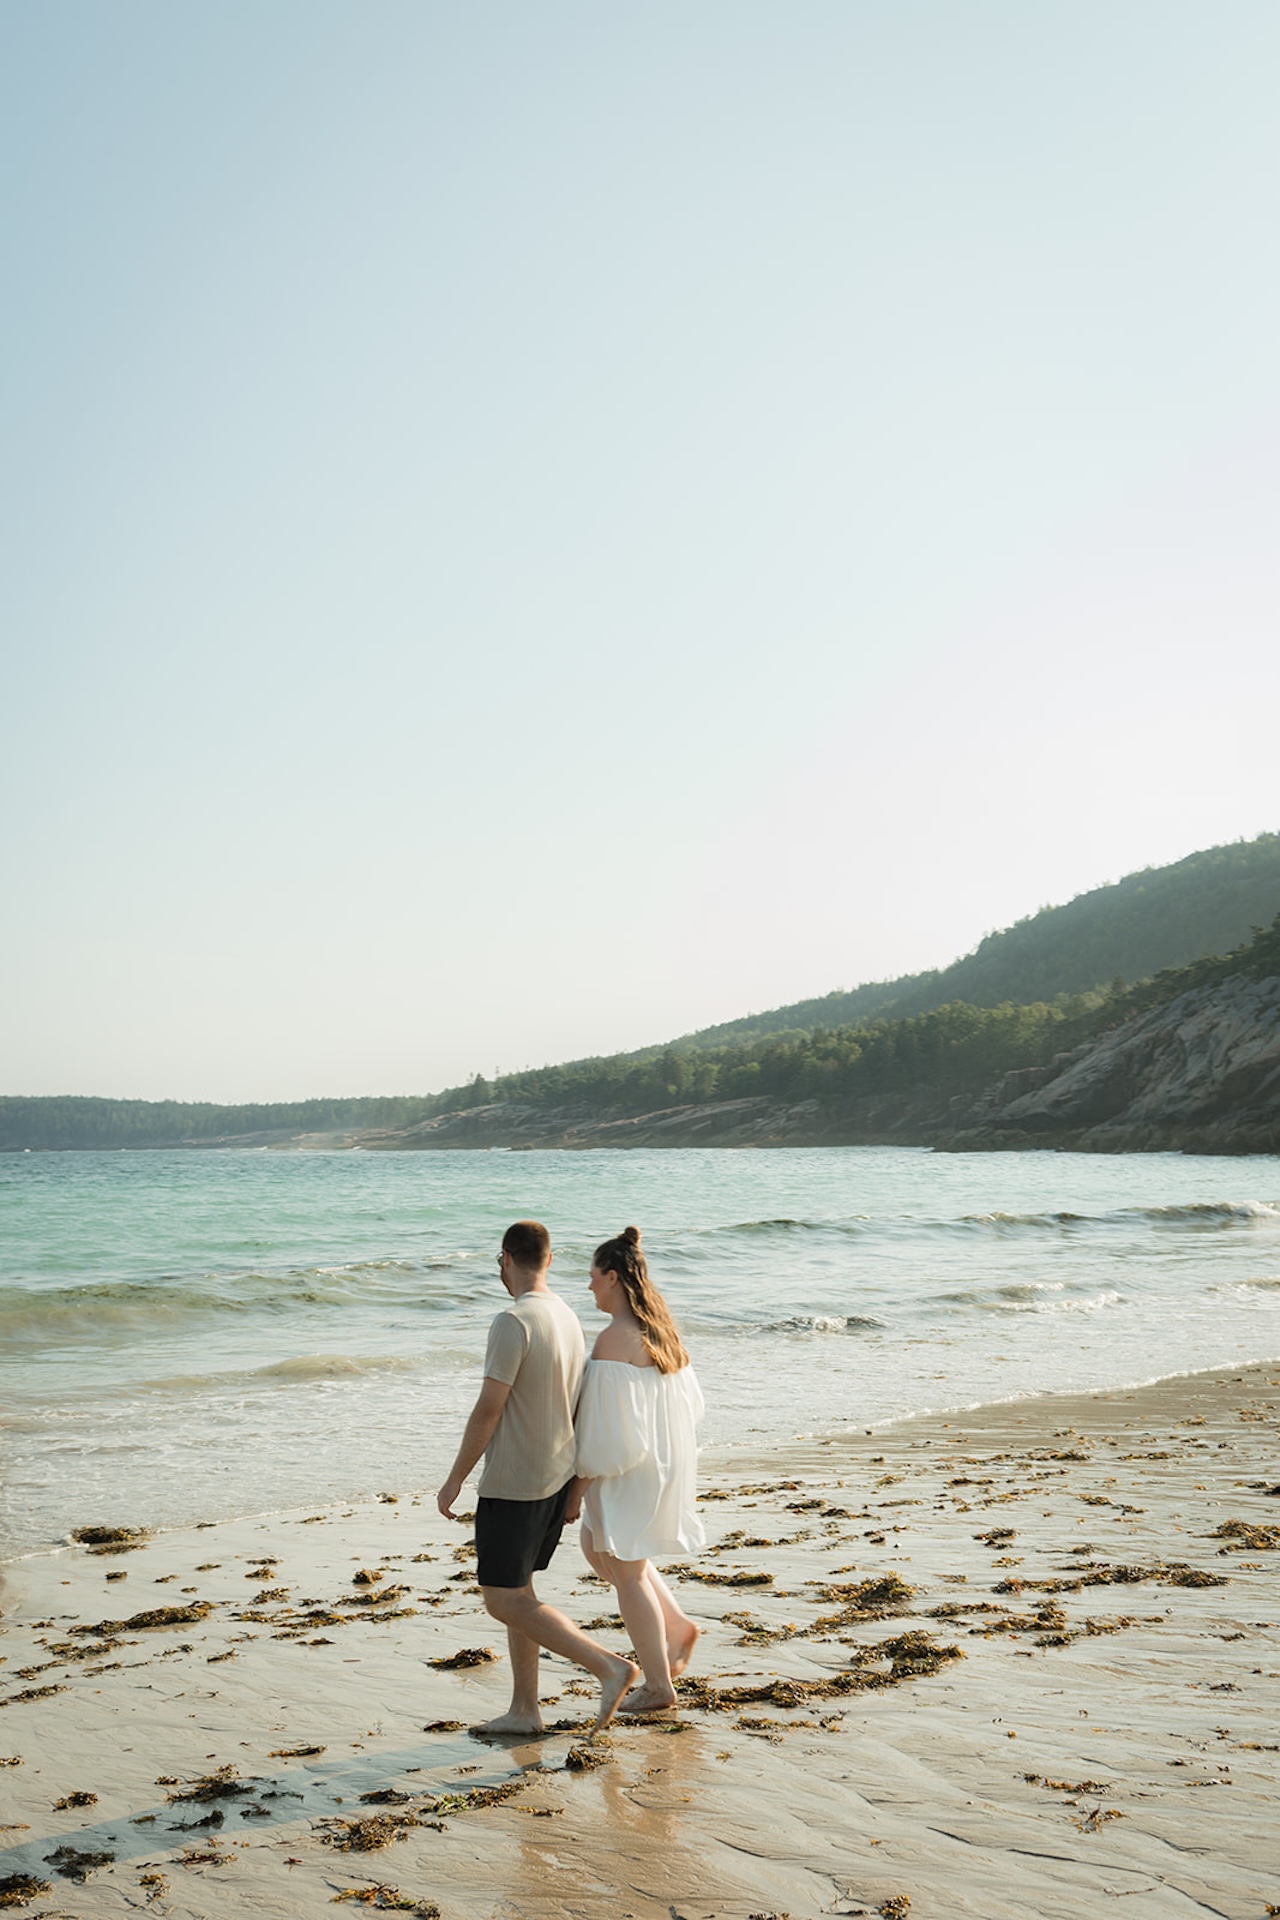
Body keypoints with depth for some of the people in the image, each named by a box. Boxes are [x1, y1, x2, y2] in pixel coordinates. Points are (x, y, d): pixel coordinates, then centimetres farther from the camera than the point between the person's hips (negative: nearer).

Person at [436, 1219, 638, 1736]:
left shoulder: (513, 1321, -19)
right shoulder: (568, 1317, 7)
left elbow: (488, 1409, -20)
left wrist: (454, 1480, -10)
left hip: (513, 1484, -9)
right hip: (557, 1477, 9)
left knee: (505, 1601, -1)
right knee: (516, 1592, 16)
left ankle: (608, 1666, -8)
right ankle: (524, 1711, 19)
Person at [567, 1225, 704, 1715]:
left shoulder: (614, 1340, -23)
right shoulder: (661, 1329, 4)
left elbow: (606, 1432, -23)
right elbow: (689, 1402, 13)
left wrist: (577, 1489, -14)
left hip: (627, 1475, -9)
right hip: (665, 1465, 9)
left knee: (628, 1575, 7)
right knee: (597, 1547, 25)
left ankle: (658, 1685, 19)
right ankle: (676, 1625, 24)